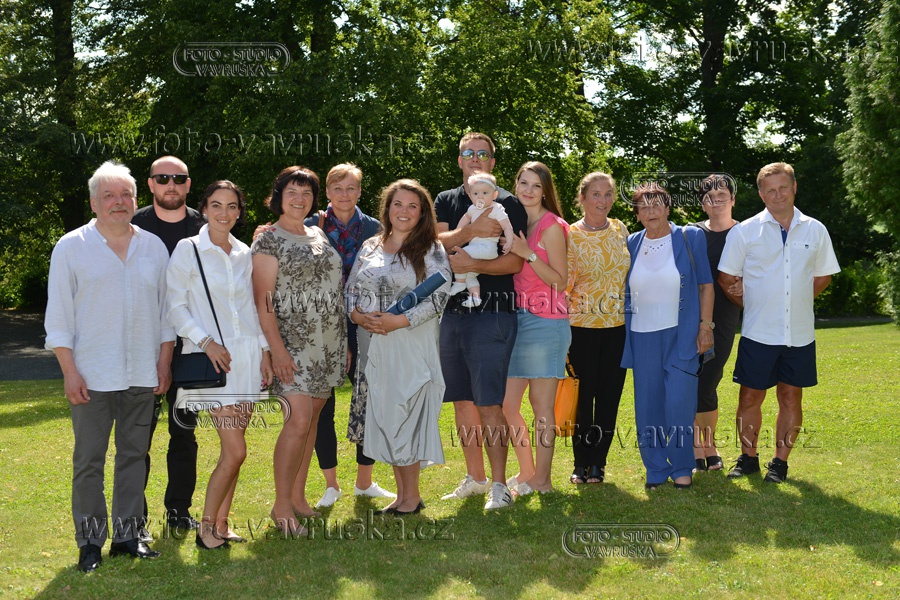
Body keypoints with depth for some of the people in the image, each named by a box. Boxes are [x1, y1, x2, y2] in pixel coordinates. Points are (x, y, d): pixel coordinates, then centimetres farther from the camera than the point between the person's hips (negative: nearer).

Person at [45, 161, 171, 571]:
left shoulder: (154, 247, 9)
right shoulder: (71, 248, 0)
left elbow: (167, 309, 12)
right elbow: (58, 316, -1)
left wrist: (164, 363, 6)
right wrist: (69, 372, -8)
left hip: (142, 376, 3)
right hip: (92, 377, -3)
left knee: (134, 454, 9)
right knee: (88, 461, 1)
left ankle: (127, 534, 19)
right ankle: (90, 541, 11)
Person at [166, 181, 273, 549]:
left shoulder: (245, 254, 12)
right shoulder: (188, 250, -3)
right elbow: (175, 305, -5)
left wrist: (265, 349, 10)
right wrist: (205, 341, -14)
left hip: (247, 357, 5)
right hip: (213, 359, -5)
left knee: (232, 451, 7)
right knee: (235, 451, -11)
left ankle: (221, 524, 17)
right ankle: (206, 528, 4)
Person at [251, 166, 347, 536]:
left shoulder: (318, 236, 15)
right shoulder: (269, 241, -5)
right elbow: (262, 300, -11)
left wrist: (344, 340, 17)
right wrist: (276, 348, -19)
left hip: (327, 345, 7)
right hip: (293, 345, -7)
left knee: (311, 419, 9)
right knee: (298, 420, -14)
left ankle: (298, 497, 19)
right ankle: (281, 505, -2)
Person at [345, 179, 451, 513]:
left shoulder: (431, 251, -1)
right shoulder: (370, 248, 13)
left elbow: (438, 297, -10)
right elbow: (351, 290, 14)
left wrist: (399, 321, -18)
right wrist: (357, 315, -8)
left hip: (412, 345, -5)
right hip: (374, 346, 5)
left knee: (404, 415, -5)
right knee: (382, 416, 7)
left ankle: (412, 495, 9)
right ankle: (402, 493, 19)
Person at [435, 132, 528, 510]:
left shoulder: (507, 204, 1)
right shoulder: (446, 201, 15)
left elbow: (516, 262, -7)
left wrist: (471, 264, -19)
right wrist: (469, 232, -19)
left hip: (492, 313, -5)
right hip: (452, 310, 5)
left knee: (489, 403, -9)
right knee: (462, 400, 11)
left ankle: (499, 485, -3)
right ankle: (475, 477, 22)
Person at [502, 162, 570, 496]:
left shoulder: (551, 226, -6)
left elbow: (560, 281, -10)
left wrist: (528, 254, -18)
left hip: (545, 321, -7)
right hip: (516, 318, 7)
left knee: (542, 405, -1)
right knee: (507, 404, 7)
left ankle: (541, 480, 9)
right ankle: (527, 473, 23)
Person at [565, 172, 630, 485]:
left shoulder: (620, 230, 7)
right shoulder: (570, 235, -5)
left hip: (618, 326, 4)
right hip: (584, 326, -3)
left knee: (610, 395, 6)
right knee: (584, 395, 2)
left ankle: (598, 463, 17)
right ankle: (581, 464, 15)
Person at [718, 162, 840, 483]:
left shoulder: (815, 231, 4)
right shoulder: (744, 232, -3)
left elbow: (823, 276, 15)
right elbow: (726, 278, 4)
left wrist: (798, 300, 7)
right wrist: (752, 304, 6)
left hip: (800, 333, 2)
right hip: (758, 333, -1)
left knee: (791, 397, 7)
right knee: (750, 397, 3)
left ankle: (780, 462, 19)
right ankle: (748, 458, 20)